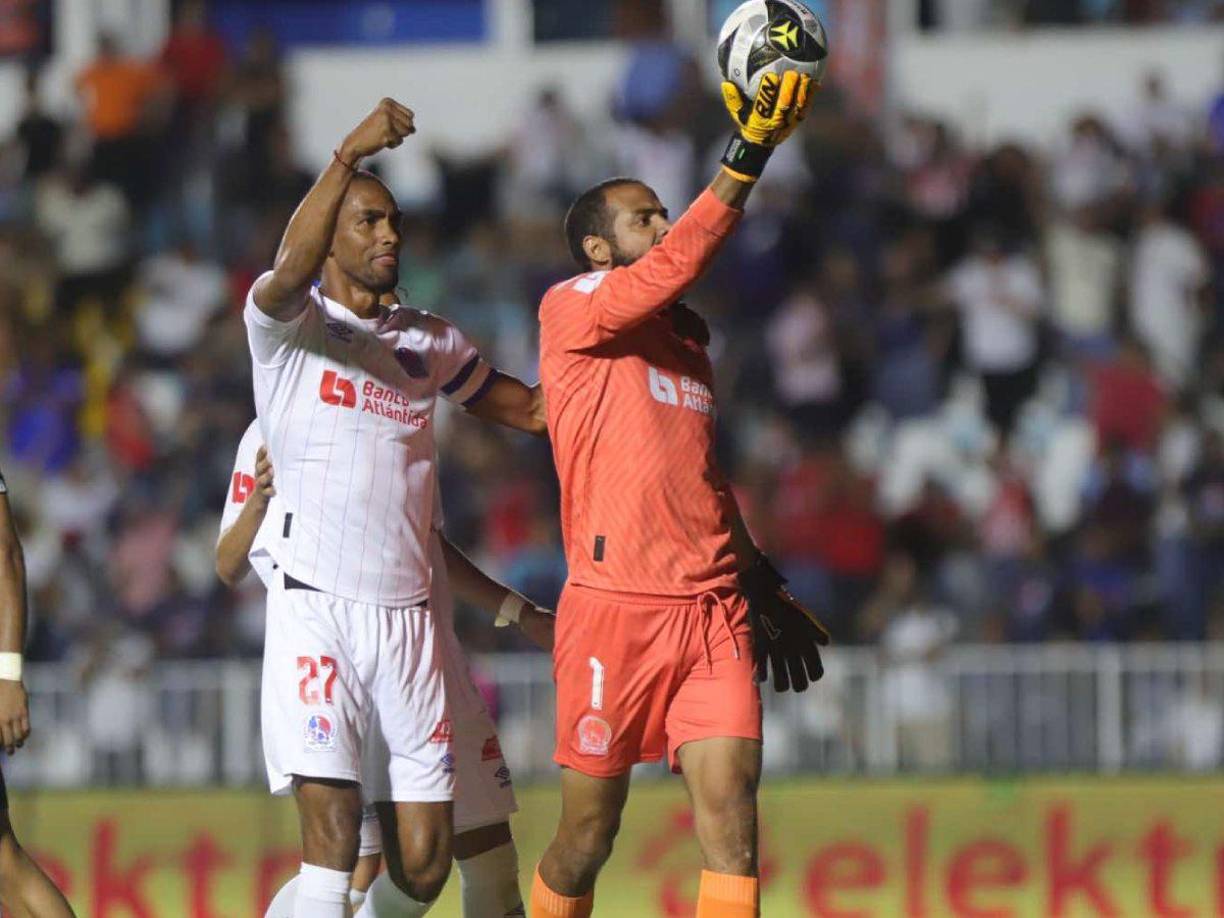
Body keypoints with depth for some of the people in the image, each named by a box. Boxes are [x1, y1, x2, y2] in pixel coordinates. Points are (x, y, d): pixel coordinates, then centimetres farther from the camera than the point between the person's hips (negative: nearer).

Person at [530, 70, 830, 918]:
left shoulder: (688, 335, 20)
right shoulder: (571, 308, -2)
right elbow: (671, 268, -21)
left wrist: (761, 583, 27)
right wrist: (745, 163, -28)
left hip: (712, 609, 6)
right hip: (613, 606, -6)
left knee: (731, 806, -10)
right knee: (589, 833, 2)